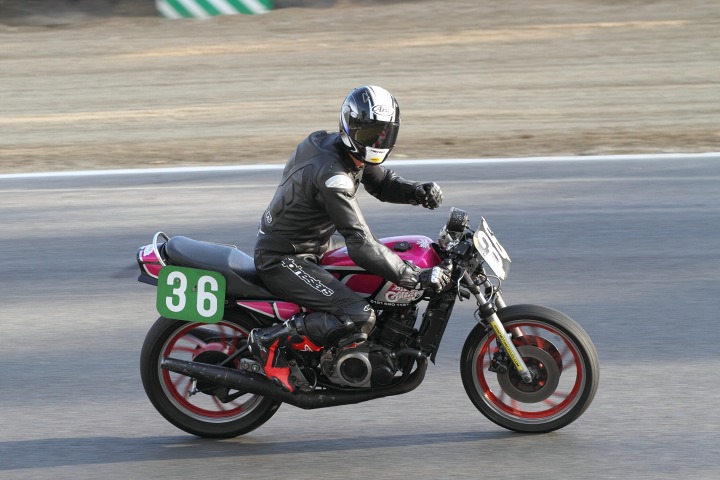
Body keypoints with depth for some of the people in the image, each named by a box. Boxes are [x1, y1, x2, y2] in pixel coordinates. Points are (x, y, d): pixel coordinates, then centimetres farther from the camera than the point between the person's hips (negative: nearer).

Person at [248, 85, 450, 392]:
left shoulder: (353, 153, 1)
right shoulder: (331, 174, -28)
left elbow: (381, 182, 17)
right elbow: (361, 245, -31)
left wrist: (419, 191, -6)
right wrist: (418, 278, -30)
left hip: (313, 246, 11)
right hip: (282, 260, -11)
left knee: (394, 258, 20)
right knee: (359, 318, -25)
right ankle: (270, 341, -16)